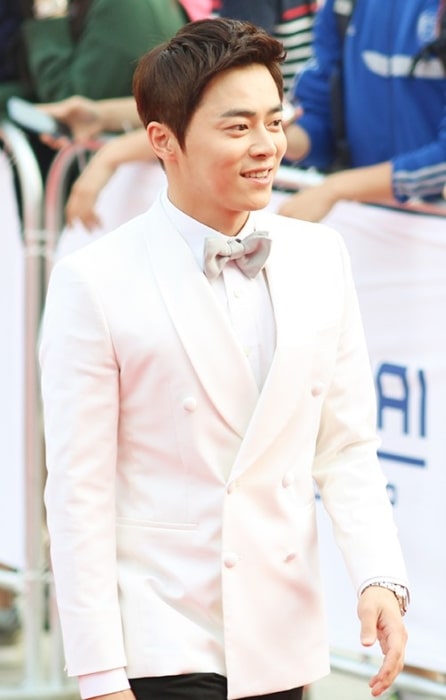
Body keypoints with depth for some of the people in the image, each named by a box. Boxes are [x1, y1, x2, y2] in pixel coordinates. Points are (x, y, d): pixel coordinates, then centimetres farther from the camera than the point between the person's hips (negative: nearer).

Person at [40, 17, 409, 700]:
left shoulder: (319, 258, 6)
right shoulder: (95, 282, -8)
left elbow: (345, 446, 10)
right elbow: (78, 494, -8)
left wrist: (380, 576, -6)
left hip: (284, 642, 5)